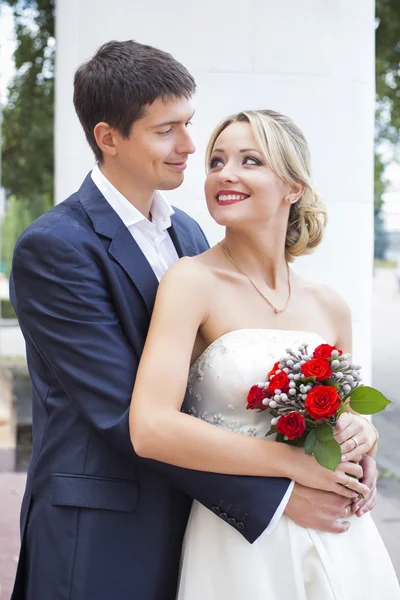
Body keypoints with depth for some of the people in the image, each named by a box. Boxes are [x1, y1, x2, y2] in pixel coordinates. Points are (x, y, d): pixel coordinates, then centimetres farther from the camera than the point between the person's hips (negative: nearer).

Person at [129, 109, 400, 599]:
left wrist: (360, 433, -5)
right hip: (239, 546, -5)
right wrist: (294, 465, -17)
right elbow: (151, 429, -23)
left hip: (338, 543, 5)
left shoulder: (329, 306, 3)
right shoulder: (192, 280, -12)